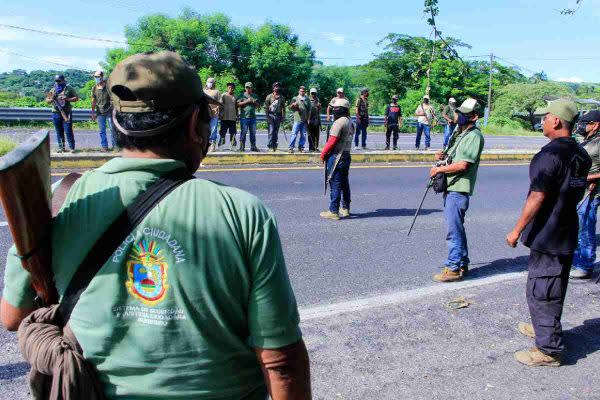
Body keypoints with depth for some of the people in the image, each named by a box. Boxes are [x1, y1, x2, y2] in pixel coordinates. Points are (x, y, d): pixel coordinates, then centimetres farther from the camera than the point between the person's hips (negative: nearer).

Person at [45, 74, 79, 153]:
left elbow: (76, 98, 1)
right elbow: (47, 100, 16)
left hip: (67, 113, -4)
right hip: (56, 113, 4)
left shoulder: (69, 89, 3)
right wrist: (51, 100, -7)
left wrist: (67, 99, -14)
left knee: (68, 131, -7)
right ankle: (61, 147, 13)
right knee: (59, 132, 7)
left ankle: (71, 147, 0)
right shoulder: (53, 90, 13)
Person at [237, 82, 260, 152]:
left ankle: (253, 147, 12)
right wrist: (246, 101, -12)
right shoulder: (242, 95, 5)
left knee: (253, 132, 6)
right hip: (244, 117, -4)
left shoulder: (254, 96, 18)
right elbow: (238, 104, -5)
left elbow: (257, 105, 18)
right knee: (243, 132, -3)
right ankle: (242, 147, 0)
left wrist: (255, 102, -4)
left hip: (253, 117, 4)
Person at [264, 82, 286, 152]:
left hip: (278, 116, 3)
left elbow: (283, 108, 13)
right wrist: (267, 117, -8)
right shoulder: (269, 96, 3)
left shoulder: (281, 98, 11)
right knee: (271, 131, -10)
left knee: (276, 132, 5)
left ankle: (275, 146, 12)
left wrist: (283, 117, 4)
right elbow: (266, 107, 0)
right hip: (271, 115, -3)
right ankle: (270, 146, -8)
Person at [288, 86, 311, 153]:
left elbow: (309, 110, 15)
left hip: (305, 120, 3)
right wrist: (293, 105, -14)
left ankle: (301, 147, 14)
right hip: (297, 119, -3)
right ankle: (291, 147, -6)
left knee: (303, 135, 5)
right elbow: (290, 107, 8)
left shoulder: (307, 100, 15)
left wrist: (308, 119, 9)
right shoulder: (295, 98, 9)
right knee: (294, 133, -8)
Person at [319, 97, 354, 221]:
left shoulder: (339, 122, -16)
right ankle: (345, 208, 24)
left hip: (336, 156, -9)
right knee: (344, 184, 15)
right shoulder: (350, 122, 12)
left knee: (335, 185, -4)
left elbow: (332, 141, -19)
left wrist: (323, 154, -7)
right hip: (346, 156, 9)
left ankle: (333, 211, 0)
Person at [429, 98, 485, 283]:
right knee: (457, 228, 16)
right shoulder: (461, 134, 18)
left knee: (454, 230, -6)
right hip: (451, 187, 10)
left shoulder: (474, 136, -12)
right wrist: (444, 156, 6)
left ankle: (453, 269, 1)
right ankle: (462, 264, 27)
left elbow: (463, 164, -21)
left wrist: (439, 169, -12)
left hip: (458, 189, -10)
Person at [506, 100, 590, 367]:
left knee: (540, 291, 1)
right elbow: (577, 193, 16)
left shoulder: (550, 155, -21)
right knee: (554, 288, 22)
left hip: (546, 237, -9)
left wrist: (517, 230, -16)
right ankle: (544, 328, 40)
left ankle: (549, 350, 9)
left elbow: (537, 198, -23)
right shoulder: (581, 154, 7)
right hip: (568, 234, 9)